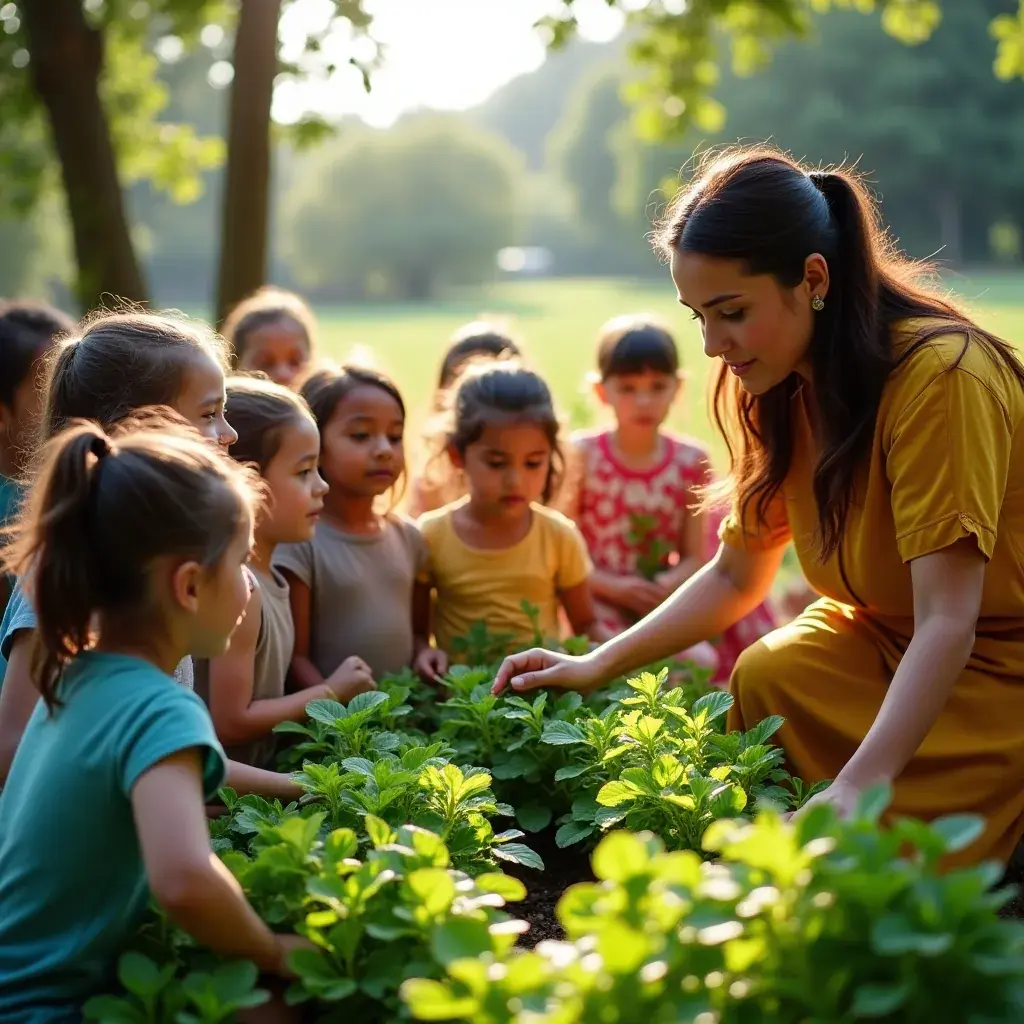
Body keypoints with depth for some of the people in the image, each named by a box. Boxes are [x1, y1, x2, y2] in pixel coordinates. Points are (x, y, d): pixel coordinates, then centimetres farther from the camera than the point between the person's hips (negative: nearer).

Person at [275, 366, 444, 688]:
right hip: (338, 713, -4)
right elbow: (294, 658, -7)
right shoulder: (300, 543, -7)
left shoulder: (407, 536, 9)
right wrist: (336, 702, -21)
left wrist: (423, 654, 1)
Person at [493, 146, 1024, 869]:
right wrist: (597, 666, -2)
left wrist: (858, 788, -41)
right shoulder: (778, 389, 0)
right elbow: (736, 576, 9)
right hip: (884, 641, 7)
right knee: (765, 675, -22)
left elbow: (947, 620, -31)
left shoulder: (938, 374, -26)